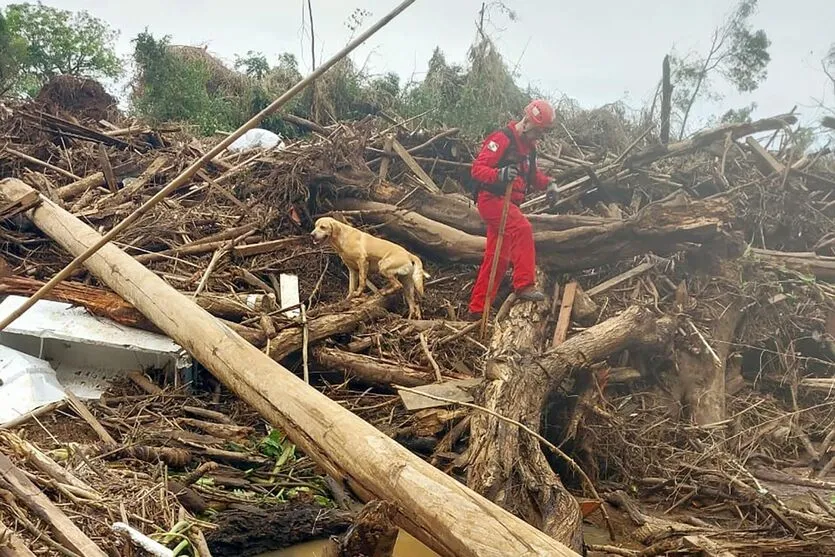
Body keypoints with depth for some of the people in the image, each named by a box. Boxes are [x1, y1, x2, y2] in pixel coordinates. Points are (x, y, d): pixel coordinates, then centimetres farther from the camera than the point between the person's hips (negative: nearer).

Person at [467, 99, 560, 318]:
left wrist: (548, 184, 7)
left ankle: (477, 308, 16)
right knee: (522, 228, -30)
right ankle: (524, 285, -29)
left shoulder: (528, 146, 14)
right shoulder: (502, 139, -14)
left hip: (507, 204, 9)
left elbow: (532, 173, 27)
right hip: (491, 199, -9)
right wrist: (499, 174, -40)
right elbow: (477, 168, -21)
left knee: (497, 258, 9)